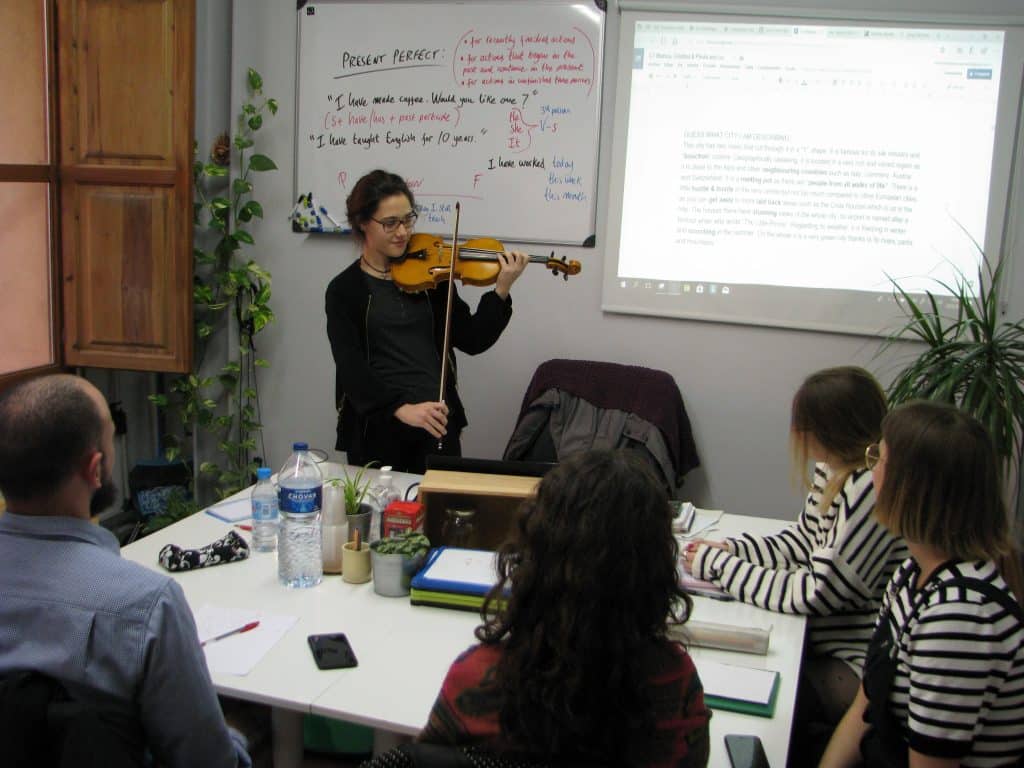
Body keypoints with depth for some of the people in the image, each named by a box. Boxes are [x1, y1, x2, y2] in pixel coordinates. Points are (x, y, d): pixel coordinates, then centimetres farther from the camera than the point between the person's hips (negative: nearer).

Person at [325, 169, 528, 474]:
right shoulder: (344, 290, -1)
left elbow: (472, 340, 3)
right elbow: (350, 365, -13)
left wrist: (501, 291, -11)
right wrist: (400, 408, -27)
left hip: (438, 424, 2)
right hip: (376, 431, -2)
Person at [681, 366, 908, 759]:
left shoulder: (872, 490, -27)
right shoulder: (834, 470, 1)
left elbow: (815, 594, -24)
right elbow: (801, 541, 12)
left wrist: (718, 565, -16)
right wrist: (730, 549, -3)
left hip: (855, 667, -8)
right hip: (827, 636, 8)